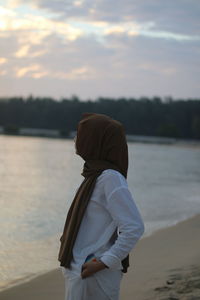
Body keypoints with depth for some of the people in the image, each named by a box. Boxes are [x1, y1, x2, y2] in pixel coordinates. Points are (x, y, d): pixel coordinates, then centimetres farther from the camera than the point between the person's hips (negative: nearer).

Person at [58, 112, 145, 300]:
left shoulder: (110, 177, -16)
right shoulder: (99, 175, 11)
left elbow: (134, 227, -21)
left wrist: (102, 263, -20)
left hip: (93, 276, -9)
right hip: (81, 272, 9)